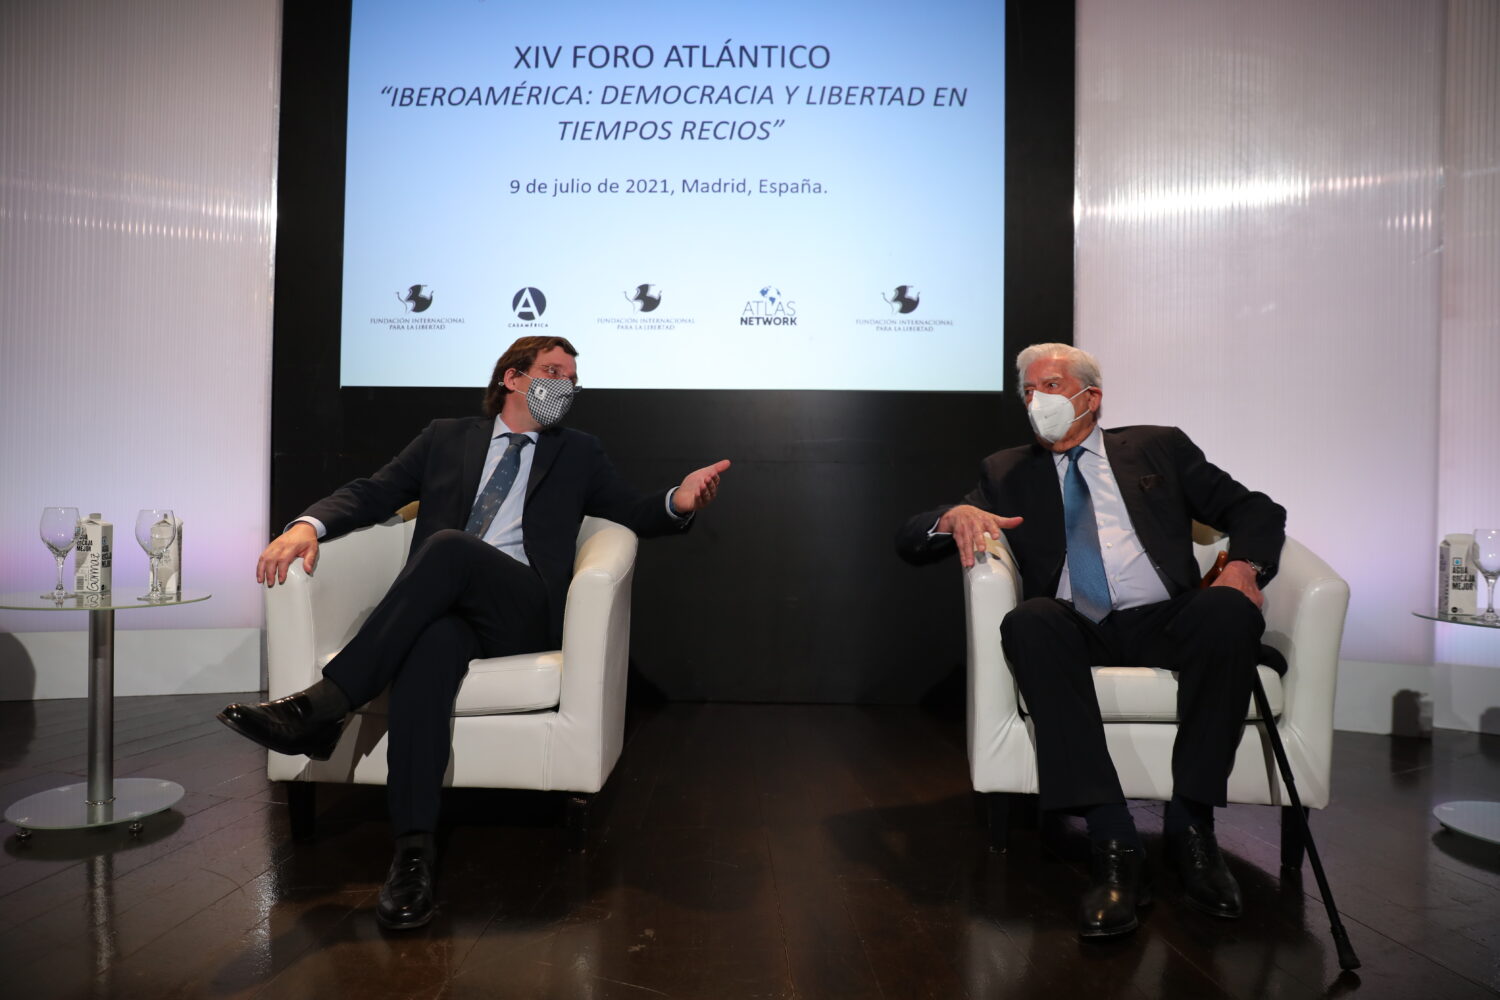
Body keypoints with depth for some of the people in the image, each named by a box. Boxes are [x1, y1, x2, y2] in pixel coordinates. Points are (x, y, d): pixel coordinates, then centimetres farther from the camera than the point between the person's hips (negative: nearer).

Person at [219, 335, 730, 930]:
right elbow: (373, 493, 15)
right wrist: (310, 524, -6)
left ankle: (326, 702, -32)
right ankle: (413, 851, -37)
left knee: (448, 545, -32)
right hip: (441, 606, 1)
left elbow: (631, 512, 15)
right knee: (431, 643, -36)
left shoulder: (578, 454, 23)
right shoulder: (446, 438, 22)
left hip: (524, 609, -1)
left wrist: (678, 503, -9)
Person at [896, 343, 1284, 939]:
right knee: (1031, 621, -34)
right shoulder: (1007, 473, 19)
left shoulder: (1158, 448, 20)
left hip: (1164, 622, 1)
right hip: (1078, 632, 0)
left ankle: (1190, 825, -20)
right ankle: (1113, 845, -33)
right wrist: (956, 516, -12)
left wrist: (1244, 564, -8)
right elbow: (910, 543, 12)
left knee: (1229, 610, -31)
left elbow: (1257, 510, 15)